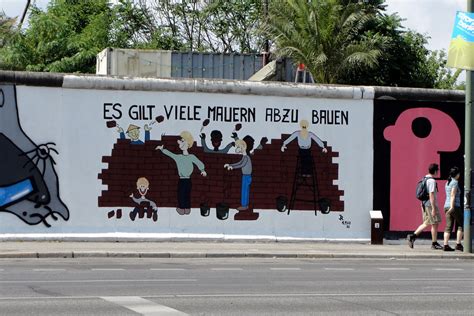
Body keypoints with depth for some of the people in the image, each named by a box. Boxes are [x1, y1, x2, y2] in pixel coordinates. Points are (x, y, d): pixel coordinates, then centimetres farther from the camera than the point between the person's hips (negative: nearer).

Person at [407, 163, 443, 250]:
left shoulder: (425, 179, 13)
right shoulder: (432, 181, -16)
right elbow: (431, 195, -20)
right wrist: (433, 208, -21)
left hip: (424, 204, 9)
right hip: (431, 204, -9)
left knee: (426, 223, 12)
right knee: (435, 224, 1)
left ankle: (412, 236, 3)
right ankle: (434, 243, 7)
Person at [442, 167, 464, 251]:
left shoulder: (447, 183, 16)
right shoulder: (455, 182, -10)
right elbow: (453, 195, -18)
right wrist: (452, 207, -24)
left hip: (447, 206, 8)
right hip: (455, 206, -8)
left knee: (448, 227, 3)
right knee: (461, 225, 5)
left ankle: (445, 245, -5)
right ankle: (458, 244, -1)